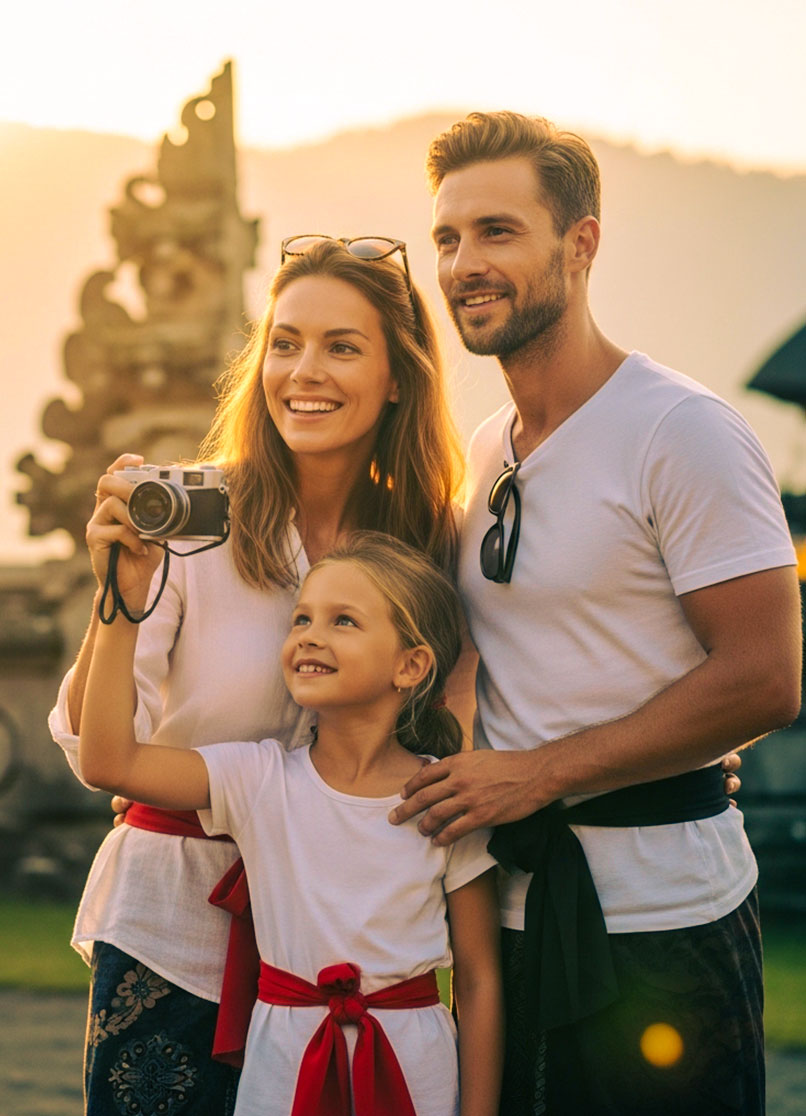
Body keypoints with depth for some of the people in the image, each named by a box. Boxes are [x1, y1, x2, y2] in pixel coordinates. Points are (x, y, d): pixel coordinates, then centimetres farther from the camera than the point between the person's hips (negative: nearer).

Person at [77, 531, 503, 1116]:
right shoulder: (261, 778, -3)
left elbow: (479, 980, -1)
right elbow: (110, 762, -18)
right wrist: (123, 602, -25)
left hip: (414, 1067, -1)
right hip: (285, 1062, 1)